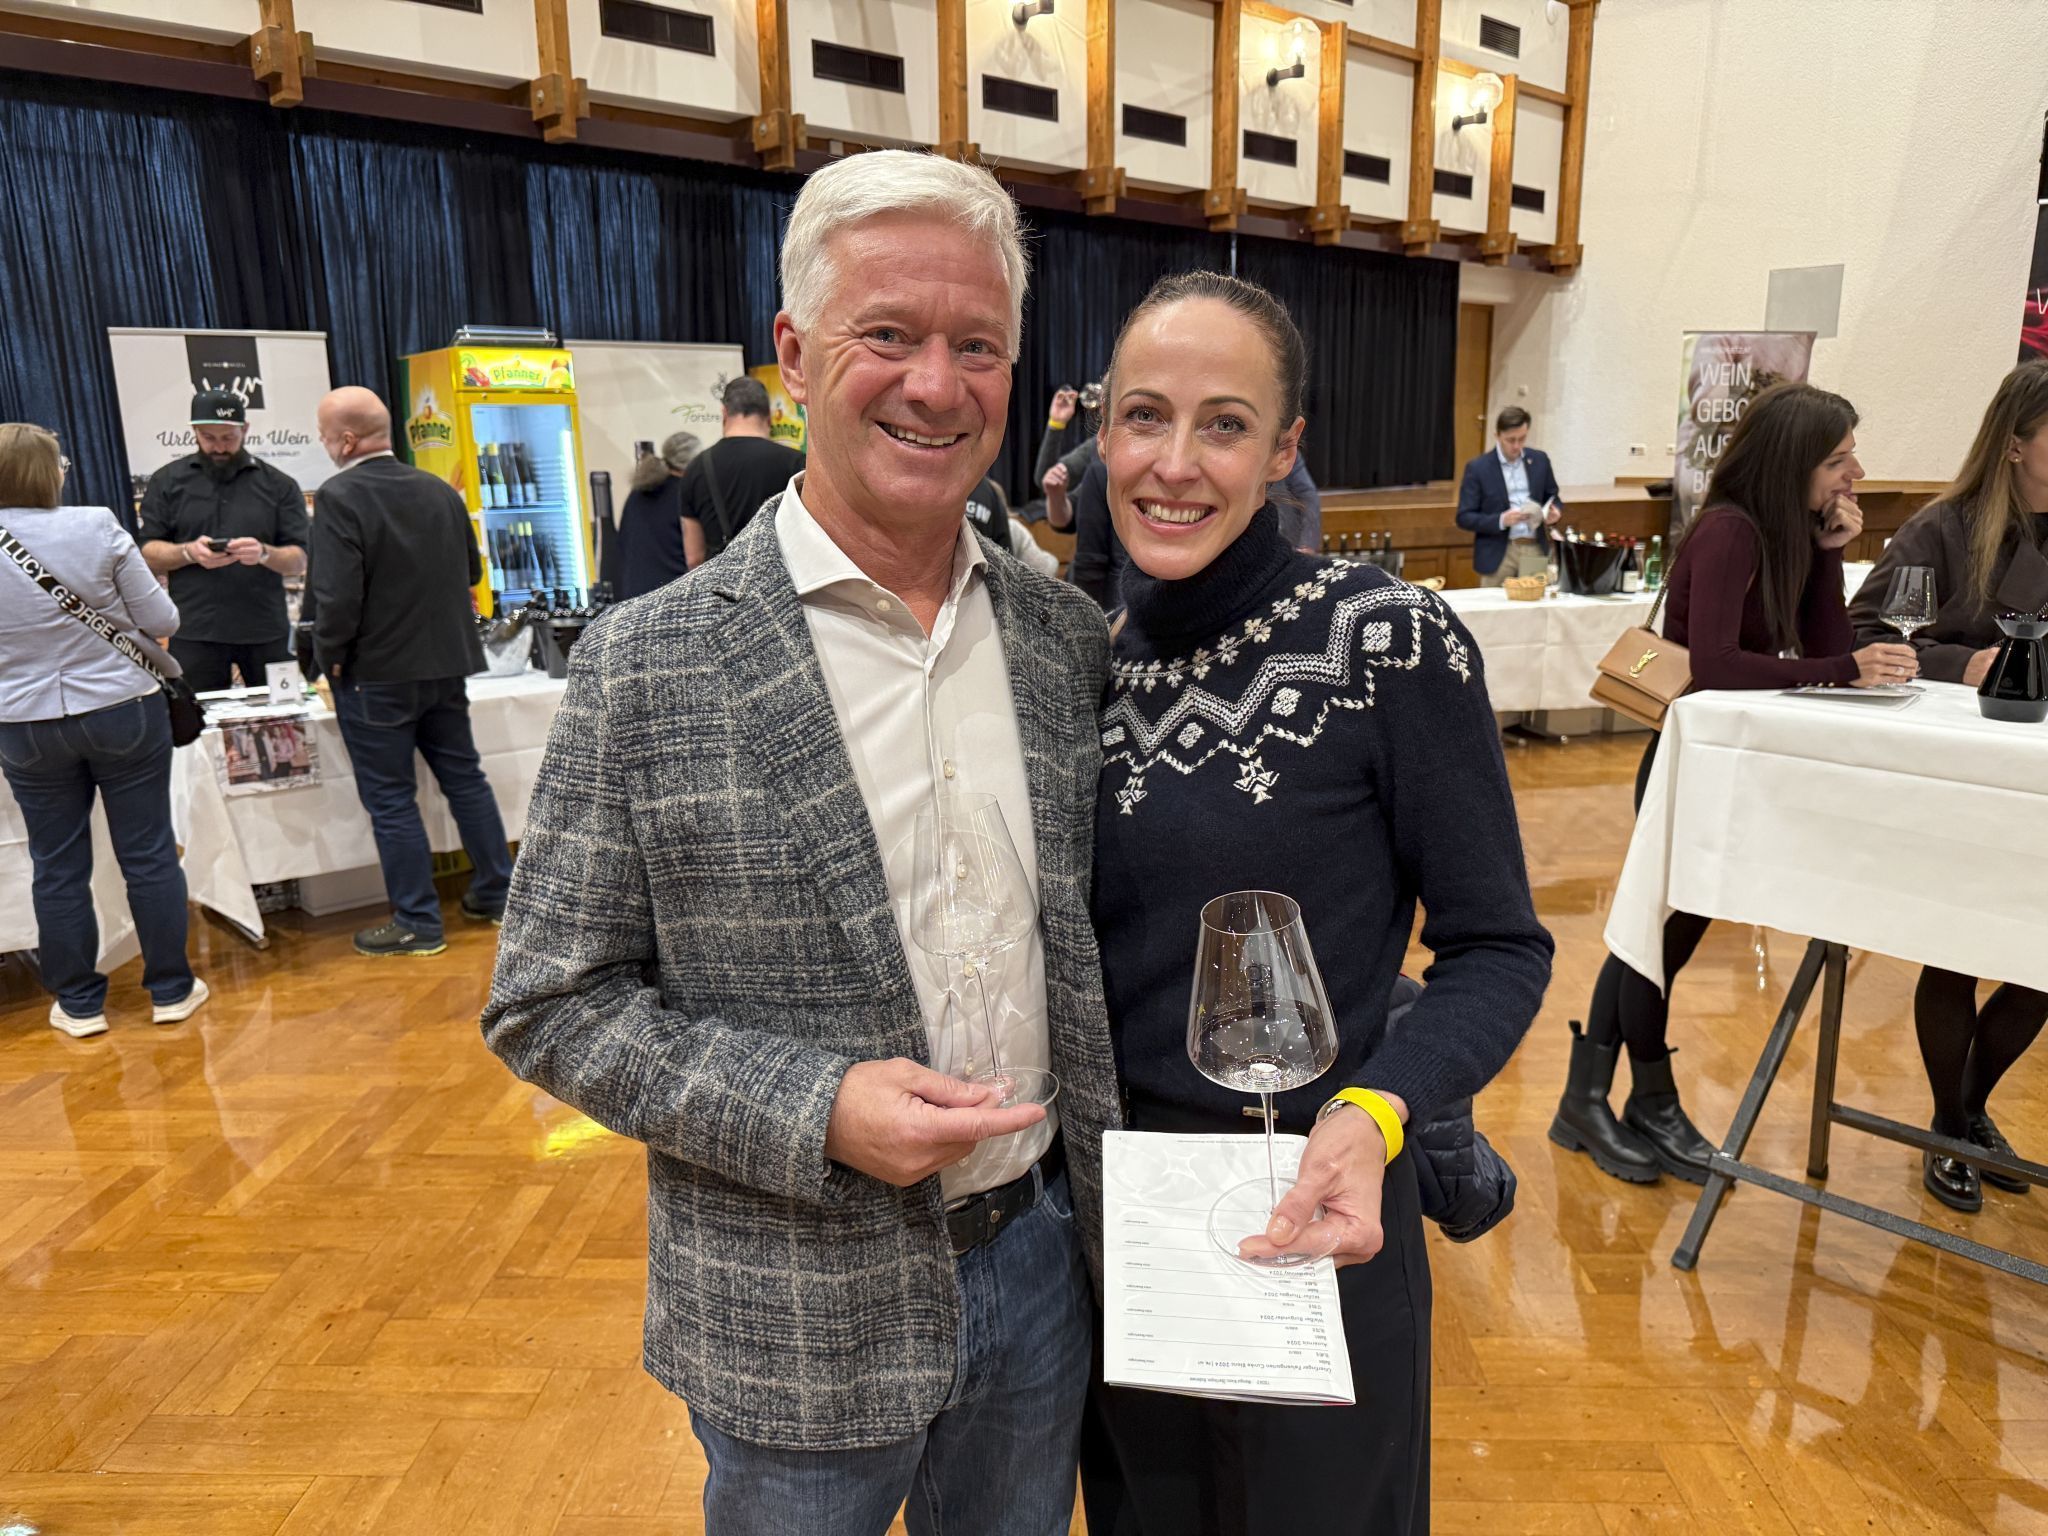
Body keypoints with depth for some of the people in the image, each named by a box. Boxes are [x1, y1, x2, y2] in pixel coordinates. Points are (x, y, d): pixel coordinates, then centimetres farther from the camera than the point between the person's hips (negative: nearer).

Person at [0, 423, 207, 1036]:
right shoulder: (99, 528, -11)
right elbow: (162, 620, -6)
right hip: (123, 711, -2)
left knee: (58, 868, 12)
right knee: (149, 854, 8)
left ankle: (79, 1003, 21)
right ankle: (171, 990, 17)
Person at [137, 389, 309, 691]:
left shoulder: (279, 485, 7)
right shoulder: (167, 482, 10)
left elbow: (300, 561, 1)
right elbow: (147, 554, 6)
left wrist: (264, 553, -19)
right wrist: (189, 552, -14)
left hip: (266, 632, 0)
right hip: (195, 633, 0)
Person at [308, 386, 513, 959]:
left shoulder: (339, 498, -16)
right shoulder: (440, 491, 4)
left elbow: (338, 596, -21)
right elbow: (471, 571, 14)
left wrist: (330, 656, -7)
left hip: (375, 675, -6)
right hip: (445, 663, 6)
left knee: (391, 799, 3)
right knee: (464, 777, 15)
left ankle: (417, 923, 9)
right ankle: (496, 894, 24)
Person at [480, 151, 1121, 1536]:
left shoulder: (1069, 638, -3)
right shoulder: (651, 665, -15)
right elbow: (551, 1006, -10)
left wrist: (1115, 1213, 0)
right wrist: (815, 1112, -22)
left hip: (1042, 1257, 4)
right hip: (799, 1318, -3)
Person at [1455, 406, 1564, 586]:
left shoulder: (1540, 460, 7)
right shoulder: (1478, 468, -5)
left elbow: (1553, 497, 17)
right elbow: (1464, 517, -7)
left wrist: (1555, 510, -7)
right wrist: (1501, 520, -21)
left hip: (1535, 551, 3)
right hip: (1497, 555, -3)